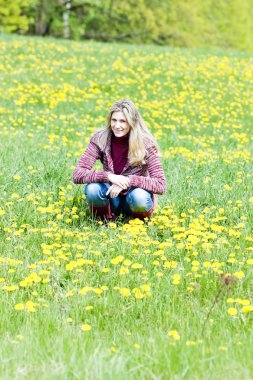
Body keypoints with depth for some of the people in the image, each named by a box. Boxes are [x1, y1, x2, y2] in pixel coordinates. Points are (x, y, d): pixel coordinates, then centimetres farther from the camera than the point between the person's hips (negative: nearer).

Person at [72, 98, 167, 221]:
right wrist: (108, 176, -34)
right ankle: (106, 220, -3)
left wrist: (128, 181, -34)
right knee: (92, 189, -31)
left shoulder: (145, 143, -17)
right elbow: (77, 175, -20)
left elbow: (161, 185, -22)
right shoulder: (100, 139, -13)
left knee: (140, 197, -36)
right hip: (111, 197, 1)